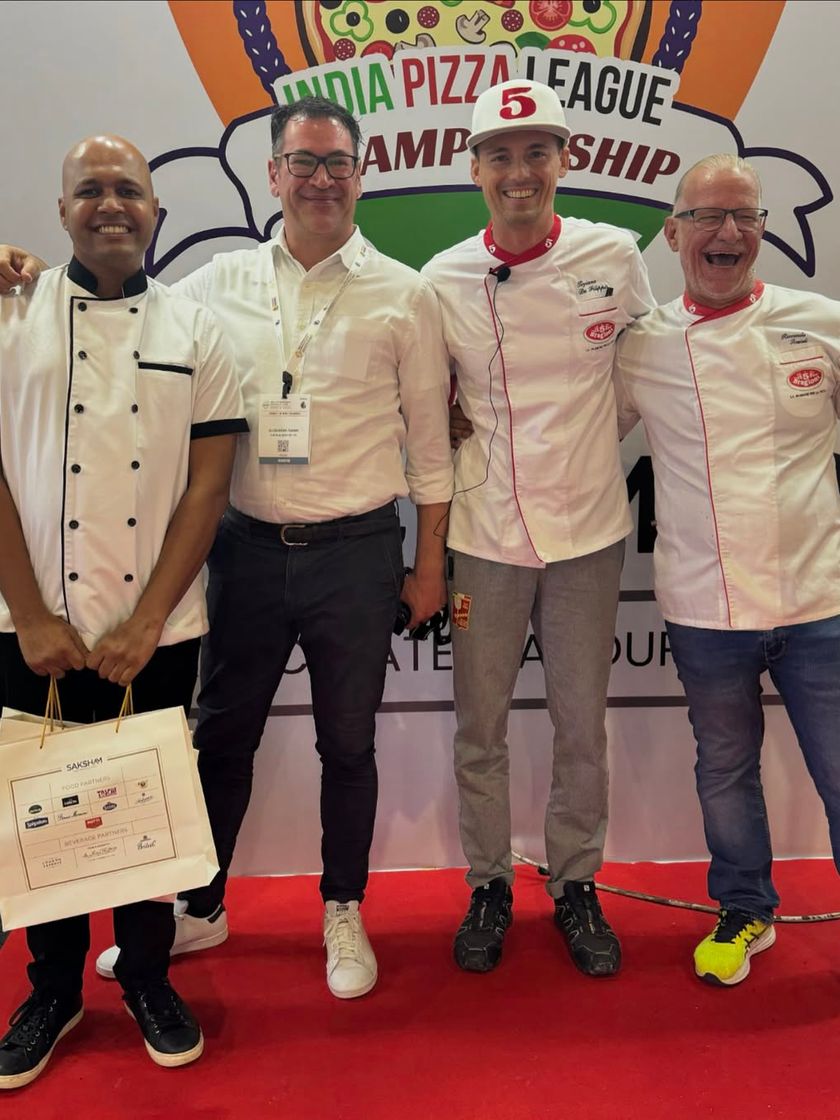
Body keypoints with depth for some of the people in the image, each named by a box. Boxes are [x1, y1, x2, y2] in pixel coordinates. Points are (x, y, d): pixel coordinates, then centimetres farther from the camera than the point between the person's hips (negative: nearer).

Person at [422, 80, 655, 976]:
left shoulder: (615, 256, -2)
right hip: (484, 534, 0)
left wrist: (593, 443, 5)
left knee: (582, 726, 10)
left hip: (588, 529, 0)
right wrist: (428, 541, 1)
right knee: (479, 726, 10)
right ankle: (489, 885, 31)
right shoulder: (443, 279, -3)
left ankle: (576, 886, 32)